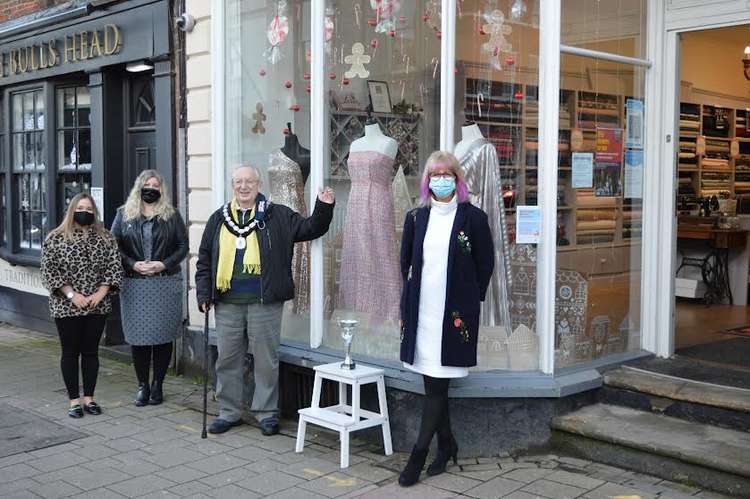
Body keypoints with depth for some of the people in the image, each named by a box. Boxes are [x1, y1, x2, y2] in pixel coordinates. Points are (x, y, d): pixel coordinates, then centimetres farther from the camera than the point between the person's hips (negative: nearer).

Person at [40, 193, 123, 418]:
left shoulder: (106, 238, 6)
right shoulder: (55, 238, -1)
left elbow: (114, 266, 3)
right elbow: (49, 271, -6)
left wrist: (101, 292, -9)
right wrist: (71, 294, -14)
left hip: (98, 305, 2)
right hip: (67, 307, -2)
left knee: (91, 351, 8)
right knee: (70, 352, 5)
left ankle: (89, 398, 17)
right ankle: (74, 400, 13)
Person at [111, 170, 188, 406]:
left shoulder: (171, 215, 7)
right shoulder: (124, 215, 9)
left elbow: (183, 246, 3)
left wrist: (163, 264, -10)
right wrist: (133, 264, -10)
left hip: (166, 283, 0)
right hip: (134, 285, 1)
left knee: (163, 335, 2)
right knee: (138, 336, 2)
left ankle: (157, 384, 15)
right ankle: (142, 385, 14)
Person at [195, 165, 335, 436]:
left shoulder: (278, 216, 4)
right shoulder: (218, 220, 12)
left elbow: (310, 228, 2)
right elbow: (204, 260, 13)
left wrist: (323, 208, -15)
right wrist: (204, 294, 7)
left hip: (264, 302, -3)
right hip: (227, 303, 3)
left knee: (266, 359, 4)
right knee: (227, 358, 9)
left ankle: (267, 413, 17)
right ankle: (229, 412, 23)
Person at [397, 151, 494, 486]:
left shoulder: (473, 218, -2)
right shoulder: (416, 218, 8)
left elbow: (485, 265, 2)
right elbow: (406, 261, 17)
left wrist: (470, 300, 2)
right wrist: (410, 300, 13)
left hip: (454, 311, -4)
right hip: (421, 309, 4)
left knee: (438, 382, -4)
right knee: (431, 381, 8)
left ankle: (419, 454, 2)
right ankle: (446, 445, 24)